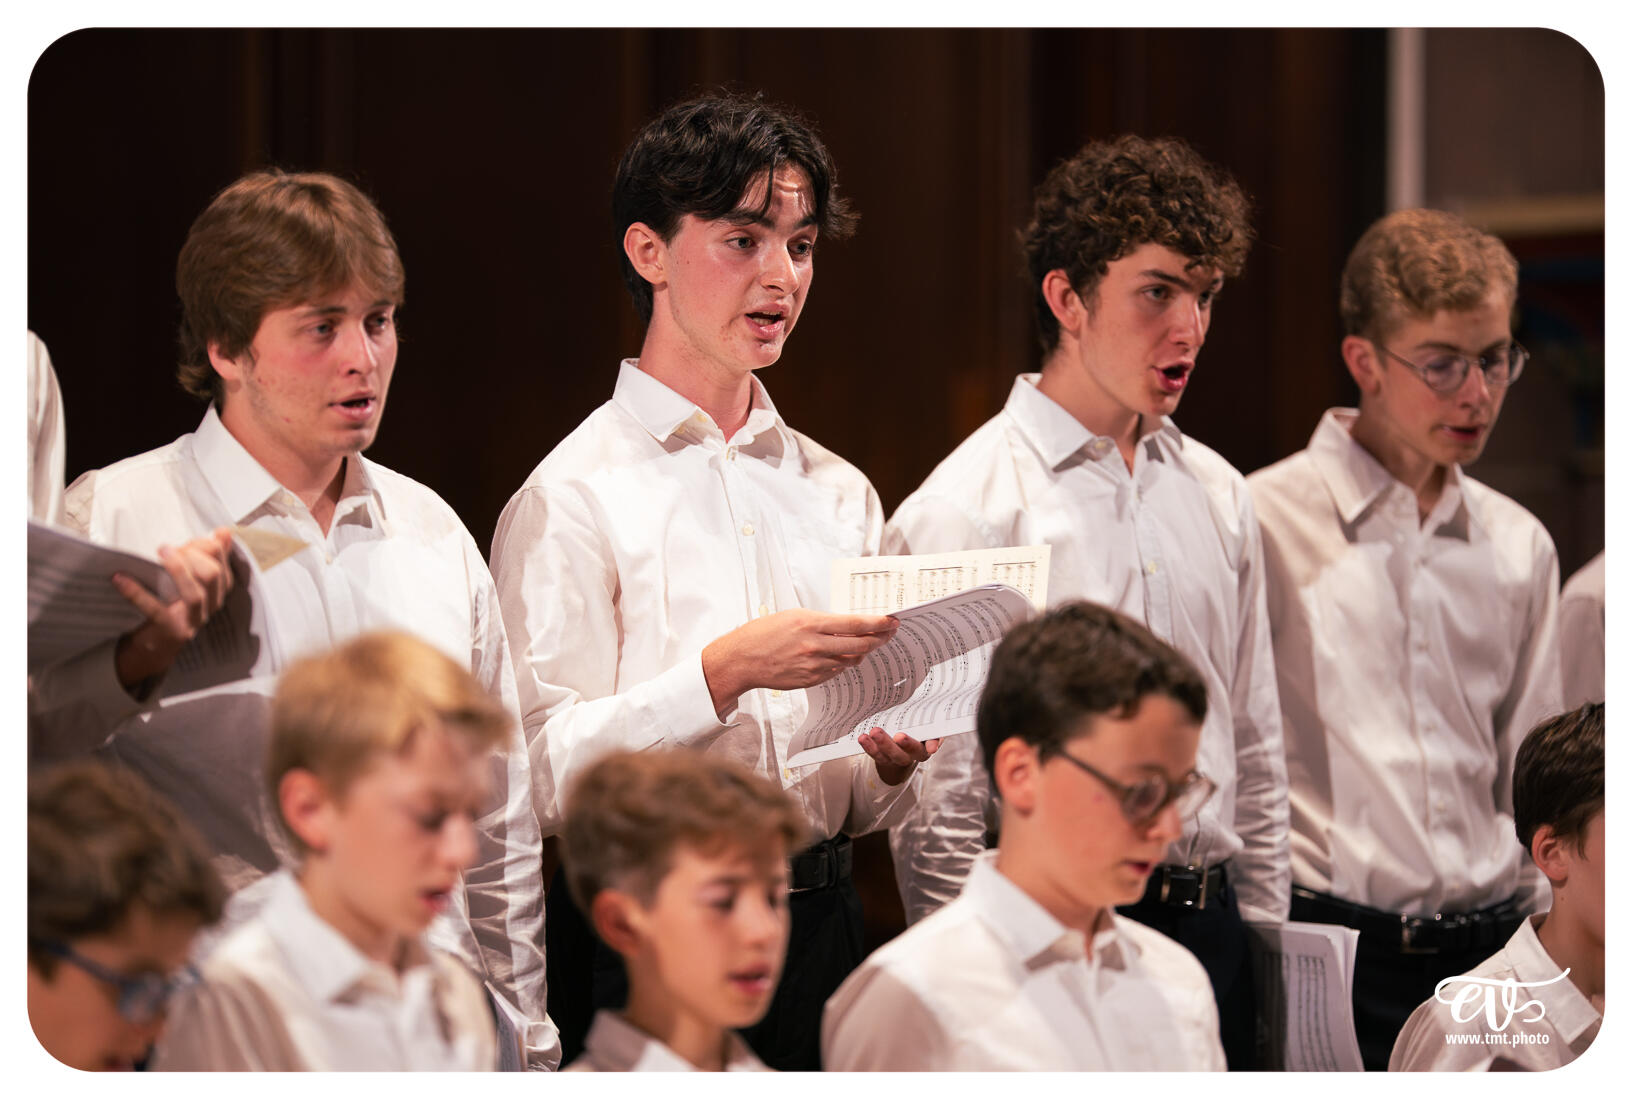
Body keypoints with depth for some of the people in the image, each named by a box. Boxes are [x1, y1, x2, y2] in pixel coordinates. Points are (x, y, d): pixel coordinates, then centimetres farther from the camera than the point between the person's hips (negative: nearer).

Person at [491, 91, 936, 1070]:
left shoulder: (840, 495, 15)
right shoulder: (573, 496, -4)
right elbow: (548, 772, -14)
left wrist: (890, 763, -5)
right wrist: (725, 670, -23)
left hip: (819, 919, 5)